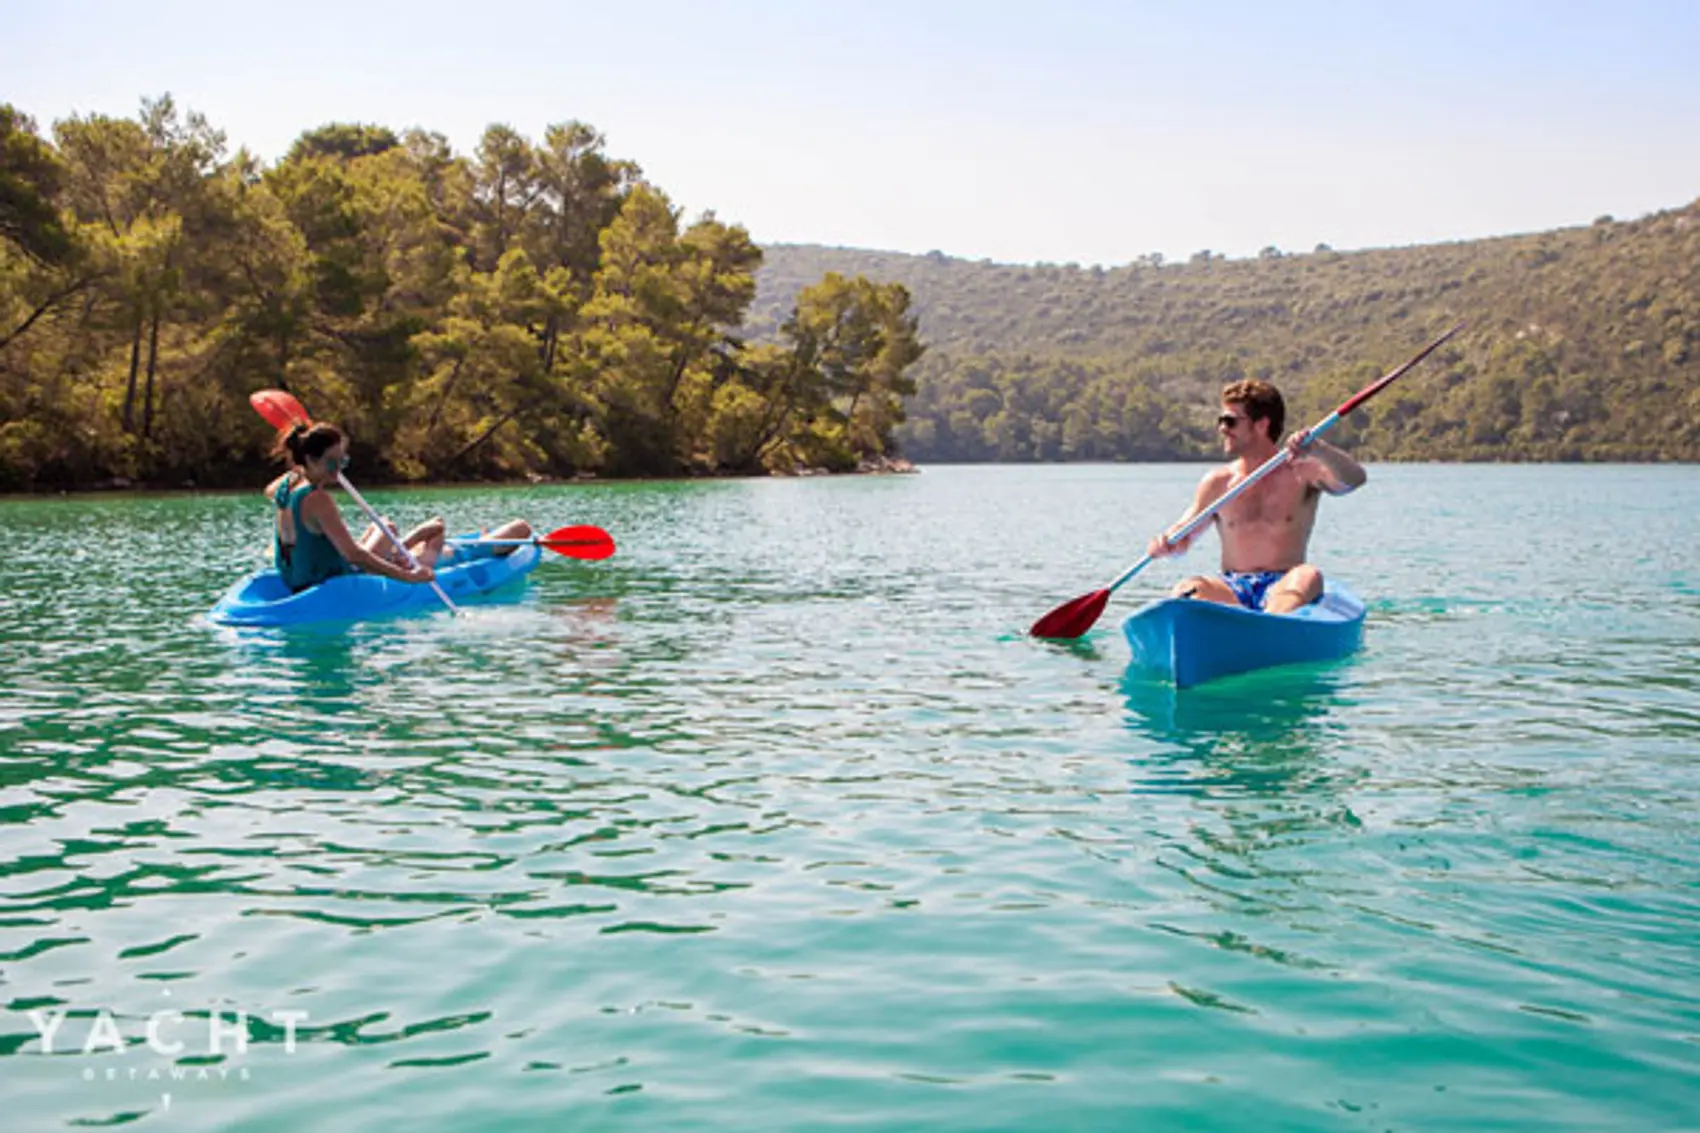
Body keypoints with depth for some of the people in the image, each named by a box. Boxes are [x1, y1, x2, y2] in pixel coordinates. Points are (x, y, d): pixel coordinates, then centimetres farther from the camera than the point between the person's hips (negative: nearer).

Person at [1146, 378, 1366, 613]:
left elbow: (1355, 479, -11)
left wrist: (1317, 450, -31)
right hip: (1231, 591, 2)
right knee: (1189, 588, -28)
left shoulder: (1302, 473, 6)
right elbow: (1184, 535, 15)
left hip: (1283, 587, -2)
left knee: (1308, 577, -36)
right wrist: (1166, 544, -10)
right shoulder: (1218, 482, 13)